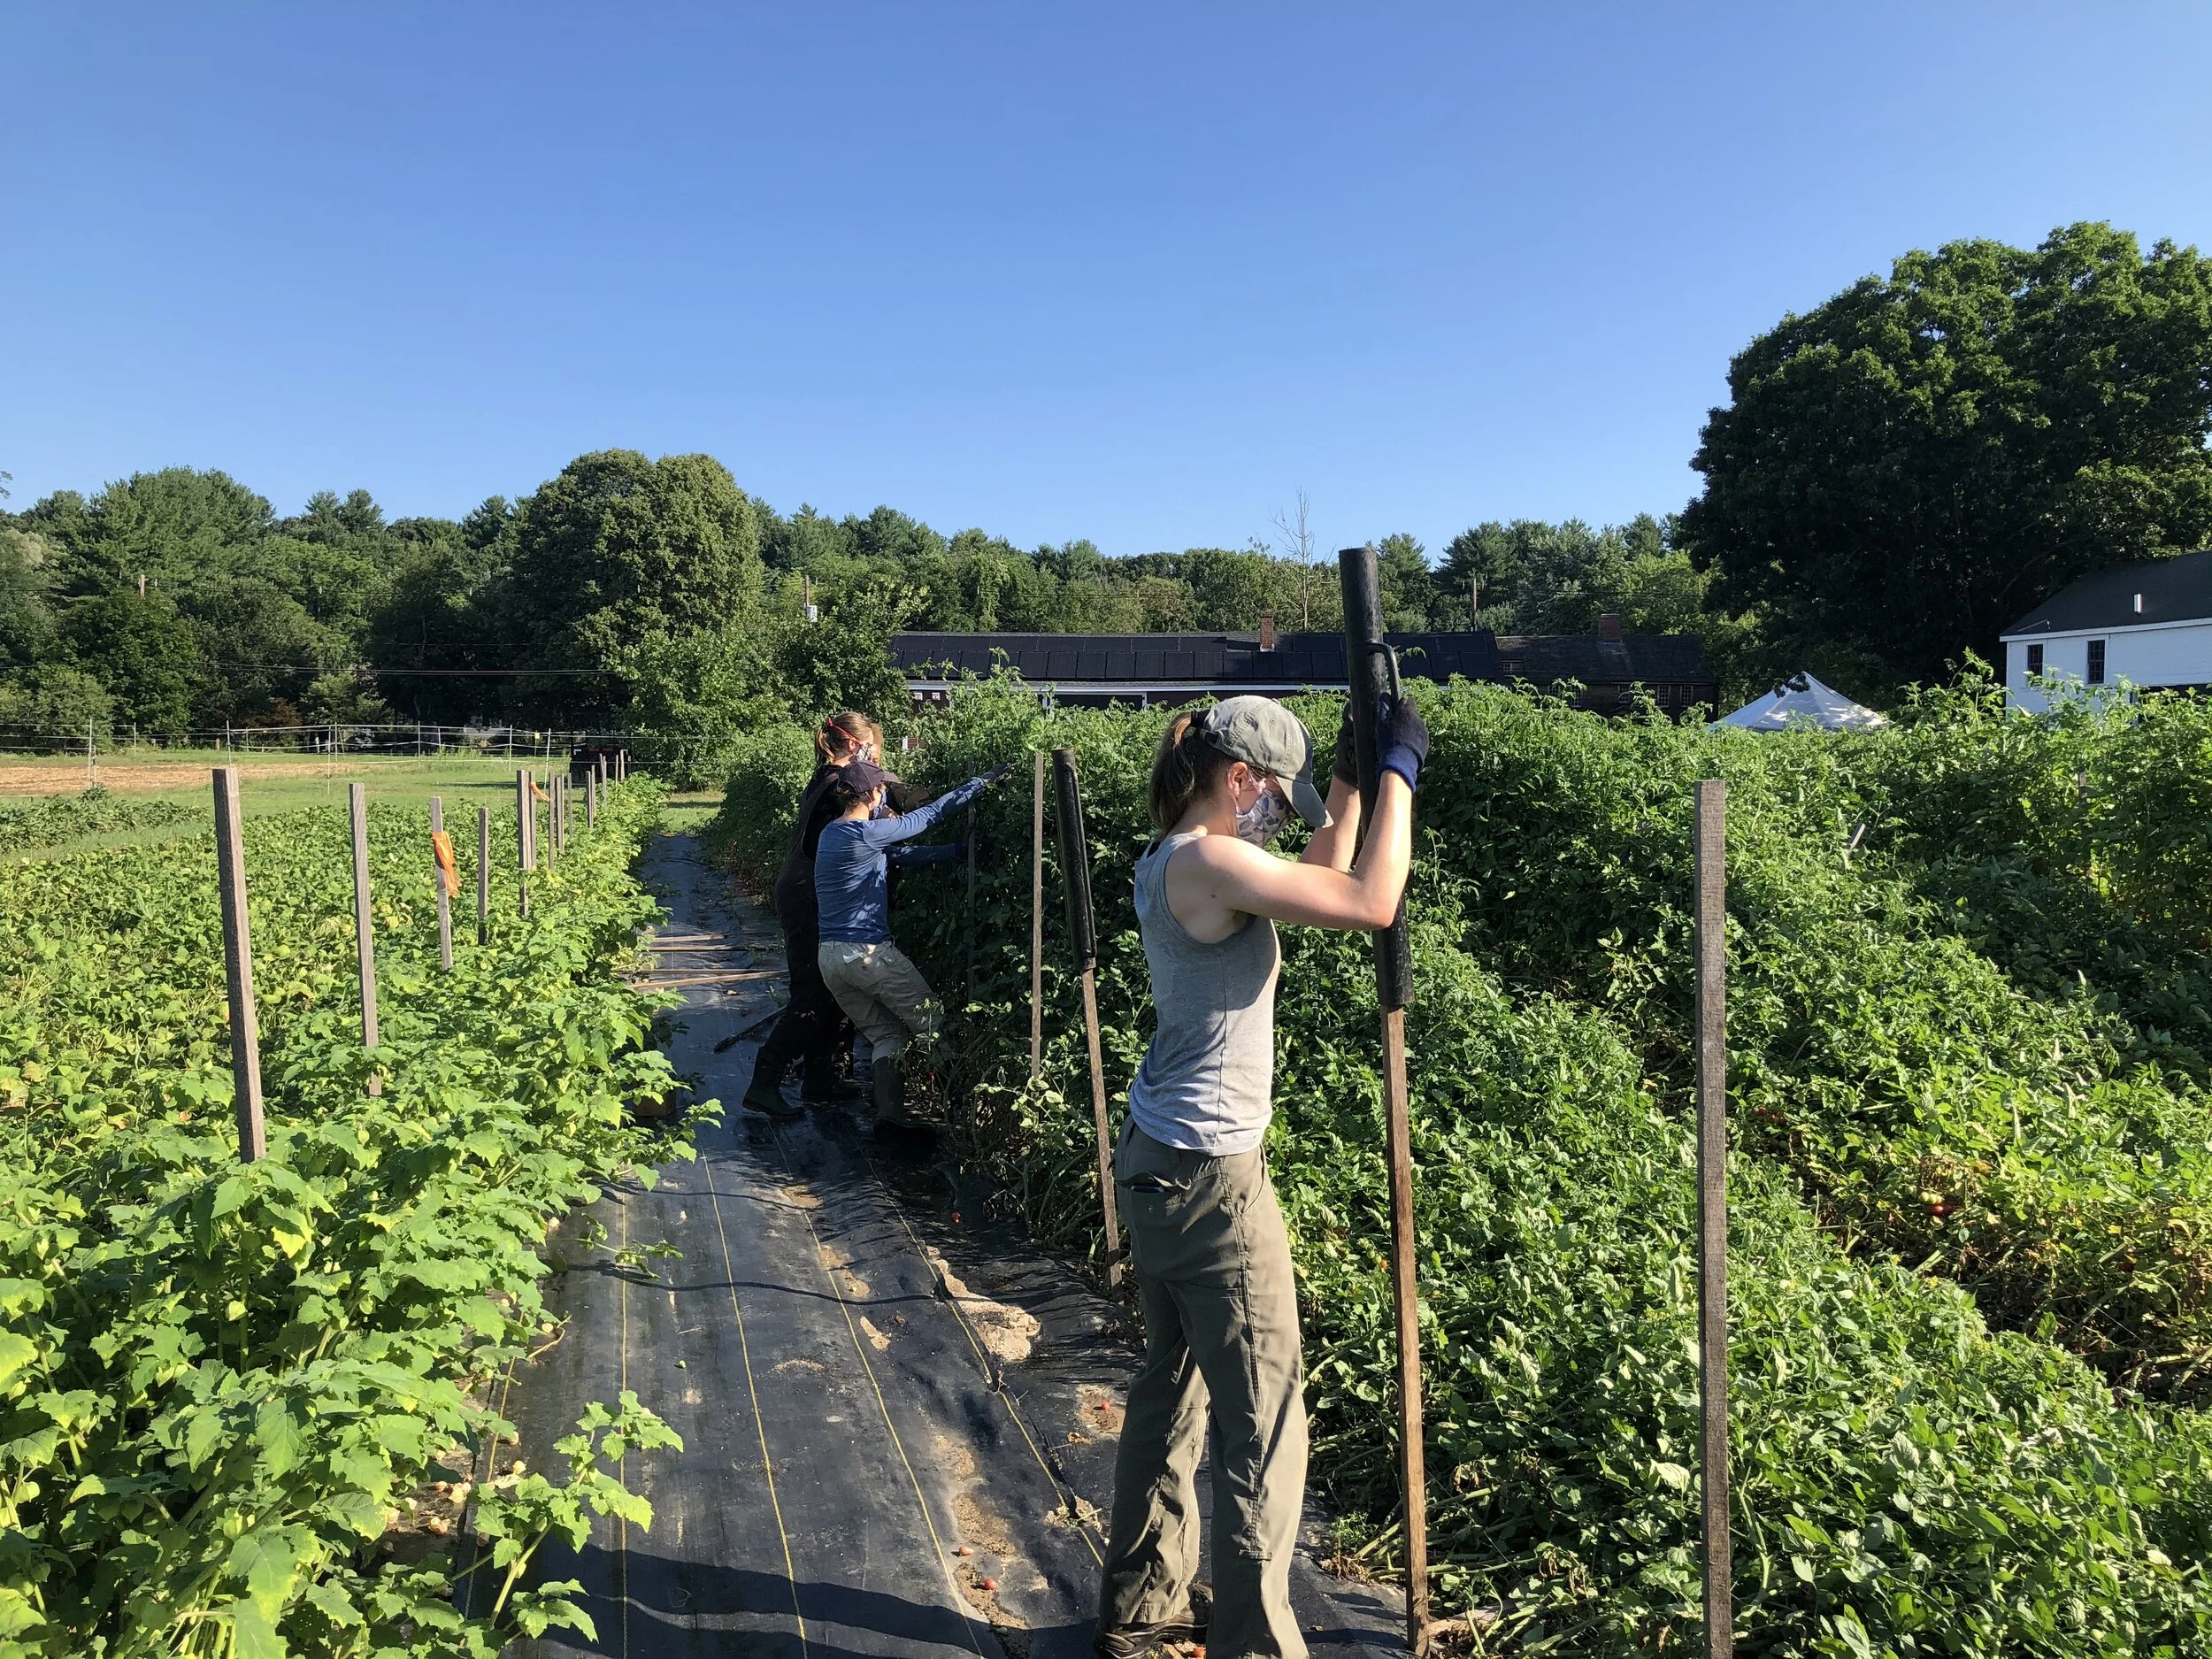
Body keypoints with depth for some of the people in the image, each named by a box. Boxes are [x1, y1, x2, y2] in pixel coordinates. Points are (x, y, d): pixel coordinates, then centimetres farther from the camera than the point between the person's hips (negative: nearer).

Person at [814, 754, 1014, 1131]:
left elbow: (902, 855, 12)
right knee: (931, 1022, 5)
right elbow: (928, 815, -9)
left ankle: (890, 1113, 3)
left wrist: (962, 848, 10)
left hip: (829, 956, 9)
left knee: (886, 1034, 12)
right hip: (868, 951, -8)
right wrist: (982, 782, 0)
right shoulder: (865, 834, -15)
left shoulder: (831, 833, 12)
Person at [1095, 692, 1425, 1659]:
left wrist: (1350, 781, 12)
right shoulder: (1210, 864, -20)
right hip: (1209, 1180, -10)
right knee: (1262, 1427, 3)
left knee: (1172, 1390, 21)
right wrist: (1398, 771, -13)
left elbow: (1327, 881, 20)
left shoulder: (1172, 862, 10)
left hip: (1157, 1163, 10)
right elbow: (1371, 903, -23)